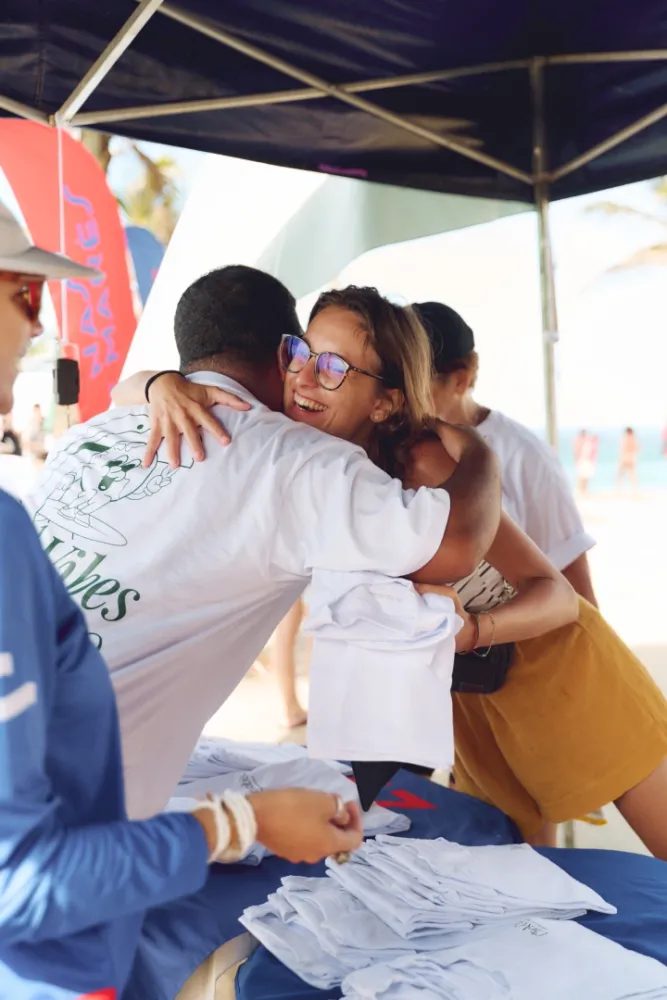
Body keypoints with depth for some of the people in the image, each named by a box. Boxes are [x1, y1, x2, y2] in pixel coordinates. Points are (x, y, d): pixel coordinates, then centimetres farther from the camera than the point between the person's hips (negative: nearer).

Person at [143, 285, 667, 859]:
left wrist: (470, 630, -47)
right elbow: (126, 390, -15)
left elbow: (559, 595, -27)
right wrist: (165, 385, -38)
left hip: (562, 667, -4)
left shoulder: (424, 463, -31)